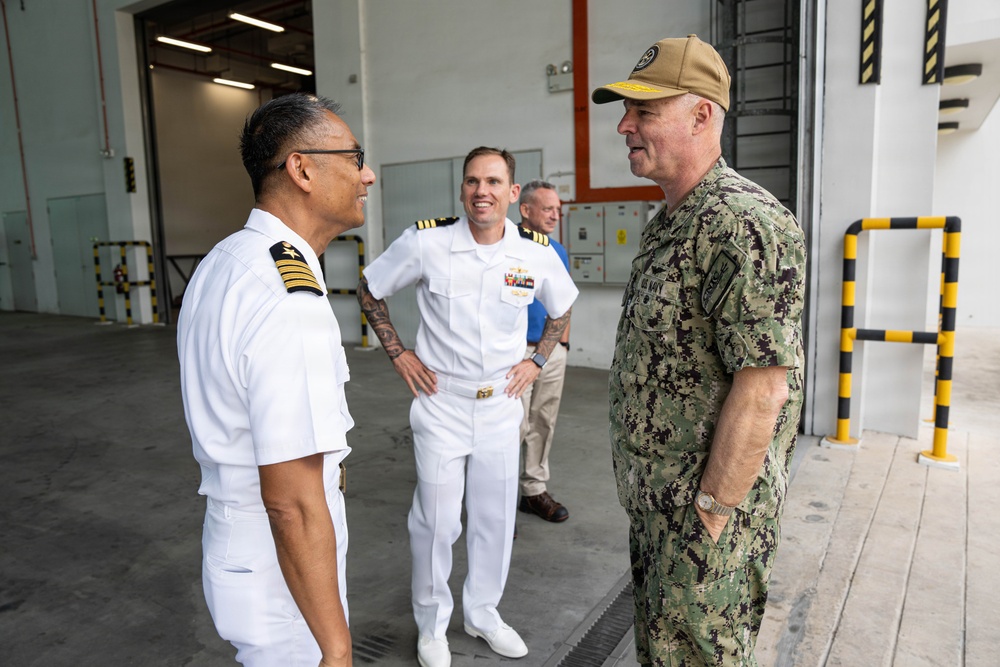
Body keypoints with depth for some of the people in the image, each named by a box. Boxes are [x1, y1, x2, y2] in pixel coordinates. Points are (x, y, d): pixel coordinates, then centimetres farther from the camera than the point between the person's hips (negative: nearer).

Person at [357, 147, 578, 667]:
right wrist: (398, 354, -3)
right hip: (441, 405, -2)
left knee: (495, 519, 15)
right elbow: (369, 290, 2)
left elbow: (561, 310, 14)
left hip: (502, 406, 3)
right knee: (436, 521, 6)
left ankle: (483, 613, 39)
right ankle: (431, 625, 32)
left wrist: (536, 361, 5)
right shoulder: (426, 242, -13)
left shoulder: (537, 253, -6)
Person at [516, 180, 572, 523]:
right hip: (516, 350, -6)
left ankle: (535, 491, 27)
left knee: (543, 424, 13)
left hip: (553, 351, 6)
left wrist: (563, 343, 14)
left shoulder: (558, 251, 11)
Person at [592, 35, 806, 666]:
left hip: (707, 502, -9)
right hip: (656, 496, 9)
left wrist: (711, 512, -20)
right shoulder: (670, 223, 10)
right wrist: (647, 493, 16)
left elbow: (763, 386, -26)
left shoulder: (743, 223, -22)